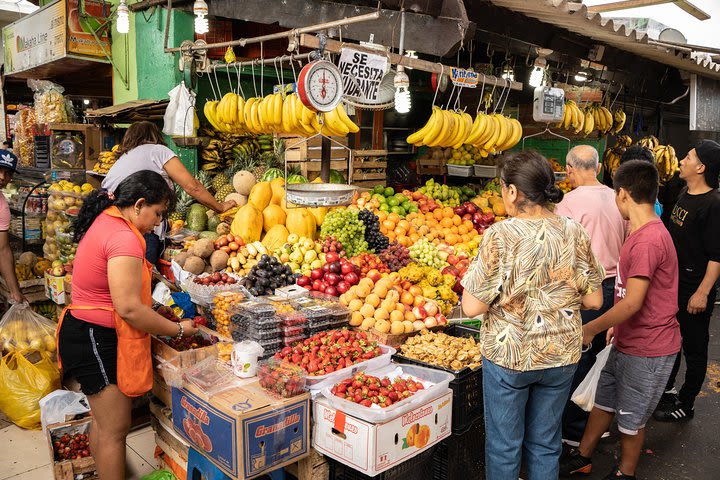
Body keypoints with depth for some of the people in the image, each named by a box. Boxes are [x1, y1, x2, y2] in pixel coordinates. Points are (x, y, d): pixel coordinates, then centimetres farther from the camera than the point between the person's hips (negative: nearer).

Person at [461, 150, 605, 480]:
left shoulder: (500, 236, -19)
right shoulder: (574, 233, -6)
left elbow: (472, 307, -18)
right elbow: (593, 301, 1)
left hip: (508, 355, -4)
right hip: (562, 355, 4)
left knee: (503, 446, 16)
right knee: (545, 443, 21)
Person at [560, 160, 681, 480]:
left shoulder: (647, 240, -26)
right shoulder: (644, 233, 6)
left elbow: (632, 303, -27)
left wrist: (589, 330, -18)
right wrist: (616, 326, 17)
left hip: (647, 351, -9)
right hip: (627, 342, 9)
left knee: (631, 418, 11)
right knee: (604, 401, 20)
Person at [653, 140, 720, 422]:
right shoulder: (685, 195, 9)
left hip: (695, 289, -9)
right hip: (674, 282, 9)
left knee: (694, 347, 7)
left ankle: (686, 404, 21)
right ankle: (667, 389, 37)